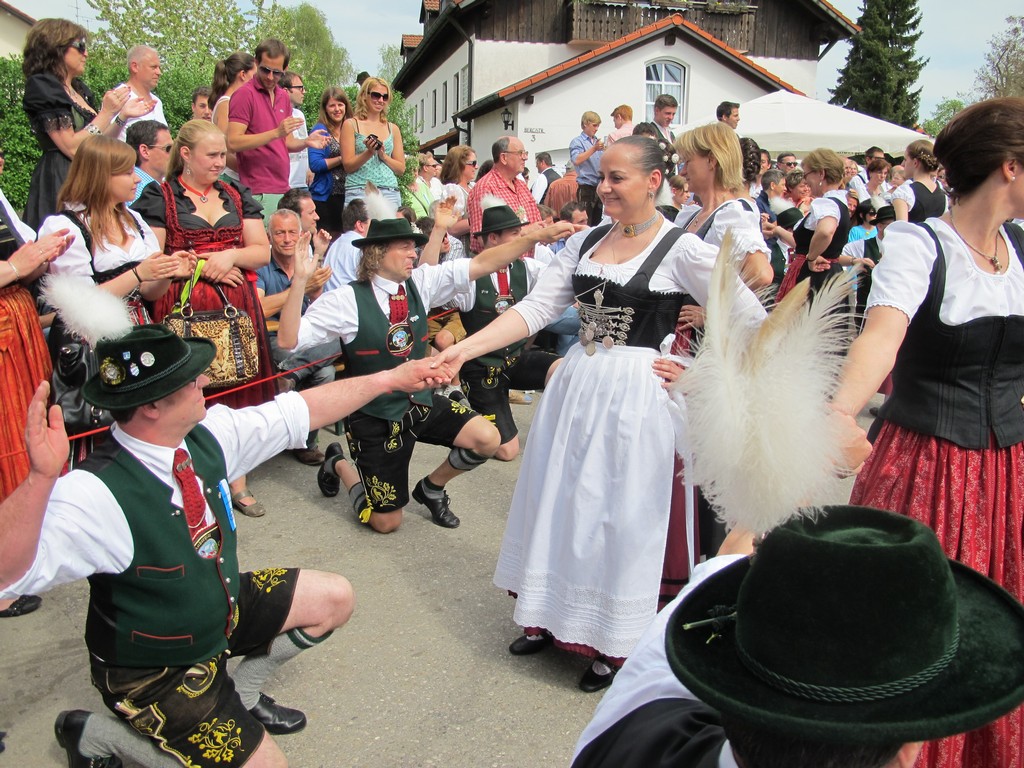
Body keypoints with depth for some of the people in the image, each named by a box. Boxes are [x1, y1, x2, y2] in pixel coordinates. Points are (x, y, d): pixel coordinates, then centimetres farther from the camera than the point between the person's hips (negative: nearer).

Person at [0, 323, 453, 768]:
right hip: (154, 671, -7)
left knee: (334, 599, 12)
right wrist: (41, 477, -64)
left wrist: (388, 379, -1)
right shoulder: (98, 495, -36)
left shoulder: (207, 434, -15)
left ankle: (241, 695, 28)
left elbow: (300, 411, -5)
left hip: (223, 611, 8)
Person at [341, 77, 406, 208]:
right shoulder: (351, 124, 6)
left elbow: (401, 169, 14)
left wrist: (384, 156, -3)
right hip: (359, 191, -3)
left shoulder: (393, 129, 15)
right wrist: (369, 153, -14)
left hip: (390, 192, 3)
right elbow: (348, 166, 0)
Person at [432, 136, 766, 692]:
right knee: (558, 501, 14)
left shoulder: (682, 249, -8)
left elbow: (753, 322, -5)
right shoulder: (585, 242, 8)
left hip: (635, 394, -6)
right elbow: (536, 308, 1)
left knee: (618, 515, 4)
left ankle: (614, 644, 25)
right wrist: (465, 347, -10)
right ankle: (553, 618, 35)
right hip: (575, 385, 6)